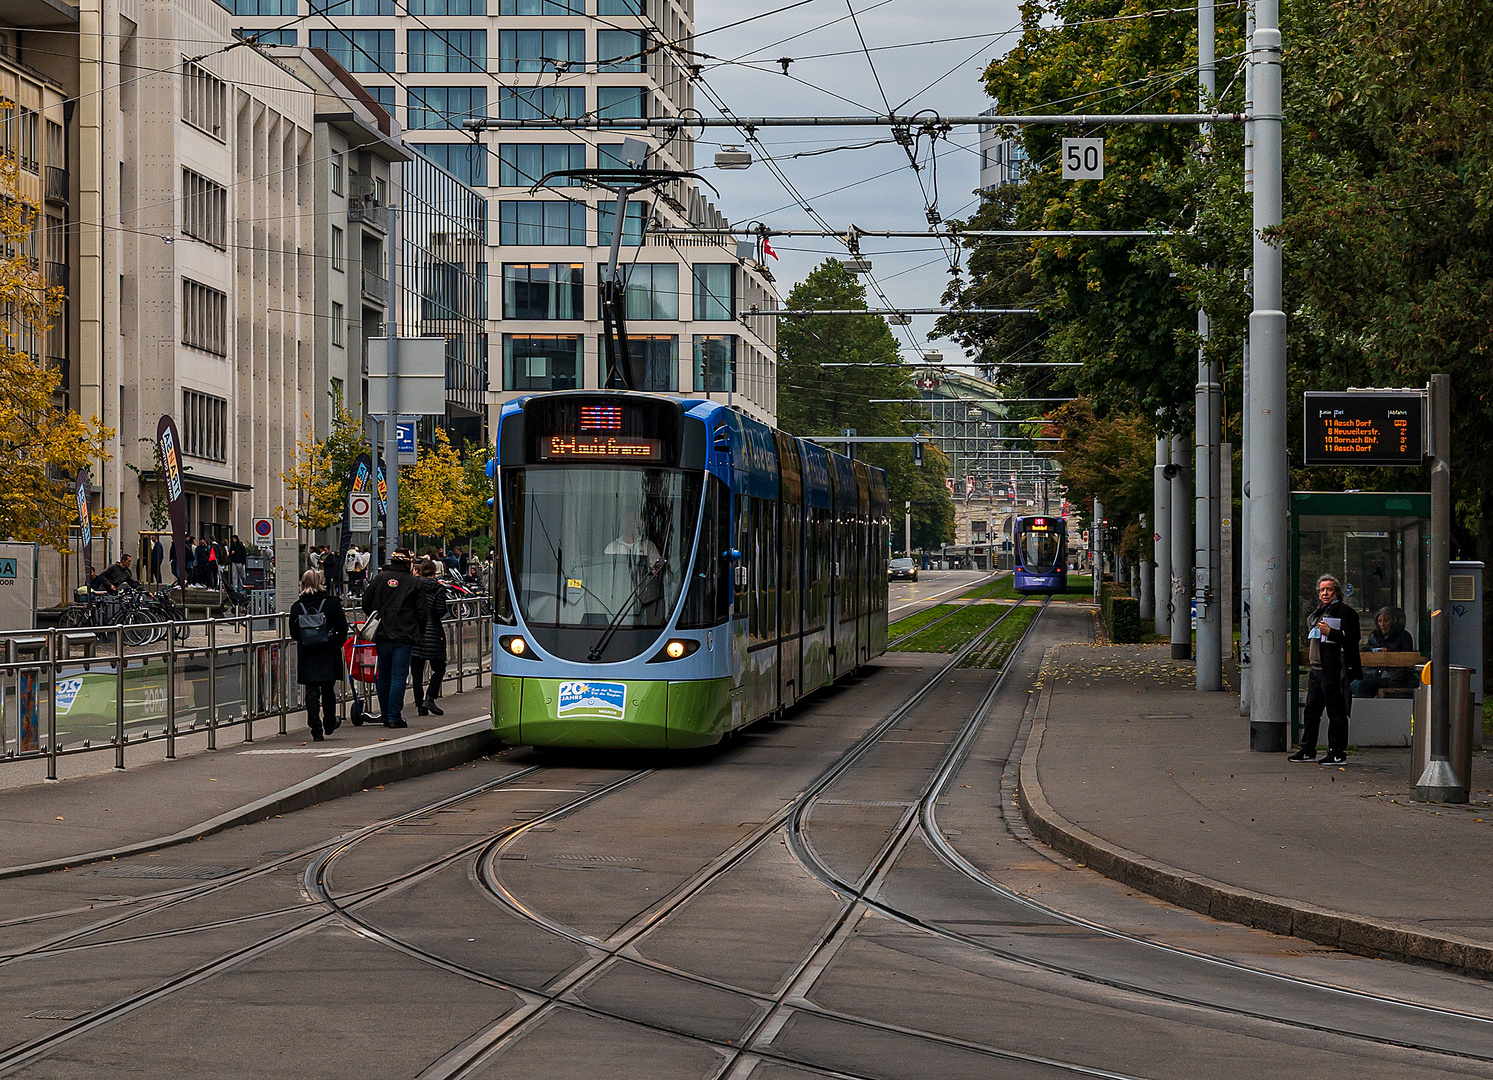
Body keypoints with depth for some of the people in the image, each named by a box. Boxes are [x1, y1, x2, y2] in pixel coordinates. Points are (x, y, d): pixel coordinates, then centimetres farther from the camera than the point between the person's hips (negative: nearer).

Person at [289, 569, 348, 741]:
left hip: (306, 654, 0)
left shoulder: (297, 607, -2)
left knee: (311, 691, 1)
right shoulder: (332, 603, -6)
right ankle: (329, 724, 29)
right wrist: (337, 644, 11)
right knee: (328, 689, 15)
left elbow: (294, 633, 3)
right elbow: (342, 628, -4)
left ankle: (316, 729, -6)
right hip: (329, 654, 0)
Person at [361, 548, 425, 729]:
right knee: (398, 677, -3)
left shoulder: (379, 579, 5)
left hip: (382, 635, 3)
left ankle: (386, 716, 18)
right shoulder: (414, 584, -1)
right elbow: (421, 612, 0)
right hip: (404, 637, -3)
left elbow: (366, 604, 8)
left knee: (384, 677, 11)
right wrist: (419, 632, 14)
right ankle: (394, 717, -7)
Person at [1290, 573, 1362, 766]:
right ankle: (1307, 750, 21)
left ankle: (1338, 753, -1)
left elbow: (1352, 640, -15)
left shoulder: (1345, 612, -6)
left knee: (1336, 712, -5)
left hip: (1334, 670, -9)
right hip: (1316, 669, 9)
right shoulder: (1316, 613, 20)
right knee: (1311, 710, 13)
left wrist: (1331, 633, -21)